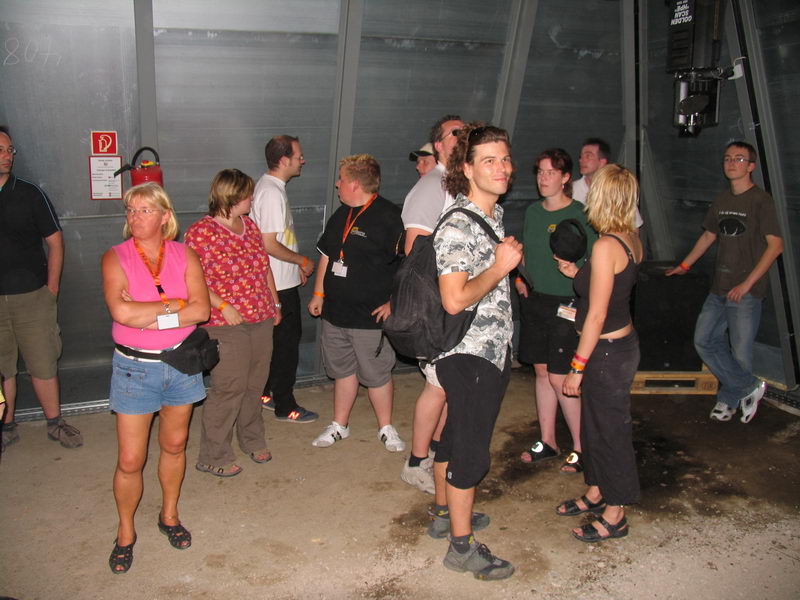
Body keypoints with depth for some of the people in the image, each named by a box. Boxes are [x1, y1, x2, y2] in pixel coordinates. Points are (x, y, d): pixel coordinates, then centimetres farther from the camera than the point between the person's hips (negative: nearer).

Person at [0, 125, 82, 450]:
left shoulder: (28, 194, 0)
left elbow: (54, 241, 4)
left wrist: (51, 289, 0)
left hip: (31, 297, -1)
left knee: (43, 364, 5)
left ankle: (55, 423, 21)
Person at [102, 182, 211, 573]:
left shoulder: (184, 255, -3)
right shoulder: (116, 258, -8)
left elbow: (201, 310, -15)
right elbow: (122, 311, -24)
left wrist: (150, 317, -22)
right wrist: (177, 304, -18)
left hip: (181, 363, 2)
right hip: (134, 366, -2)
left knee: (174, 445, 17)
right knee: (130, 460, 2)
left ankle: (169, 515, 39)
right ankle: (125, 533, 25)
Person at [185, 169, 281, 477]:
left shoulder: (250, 226, 11)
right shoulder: (200, 232, -12)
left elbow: (265, 267, 19)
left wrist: (274, 303, 19)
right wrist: (223, 306, -19)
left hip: (261, 320, 7)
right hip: (226, 325, -7)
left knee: (254, 385, 16)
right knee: (228, 388, -4)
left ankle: (252, 440, 35)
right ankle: (212, 457, 11)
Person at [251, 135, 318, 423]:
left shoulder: (269, 186, 10)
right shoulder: (272, 193, -21)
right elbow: (269, 244, -24)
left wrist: (296, 265, 17)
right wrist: (303, 261, -13)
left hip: (280, 282, 10)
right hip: (280, 285, -10)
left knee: (276, 341, 19)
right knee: (287, 344, 1)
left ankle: (265, 394, 32)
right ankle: (285, 407, 13)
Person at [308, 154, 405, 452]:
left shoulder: (389, 217, -14)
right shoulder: (341, 215, 11)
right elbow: (327, 256, 20)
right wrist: (318, 294, 17)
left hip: (370, 316, -7)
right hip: (335, 311, 7)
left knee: (376, 374, 5)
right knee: (343, 369, 18)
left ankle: (386, 428, 24)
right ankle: (339, 426, 32)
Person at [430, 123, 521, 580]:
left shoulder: (496, 215, 10)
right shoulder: (456, 228, -20)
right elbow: (455, 300, -27)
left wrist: (510, 262, 7)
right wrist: (500, 267, -19)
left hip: (493, 350, 9)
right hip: (469, 356, -9)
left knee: (456, 436, 21)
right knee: (472, 452, 0)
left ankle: (445, 514, 37)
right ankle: (462, 546, 14)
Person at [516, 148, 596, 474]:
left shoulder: (579, 215, -11)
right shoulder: (532, 211, 9)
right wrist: (519, 278, 6)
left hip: (565, 304, -6)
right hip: (534, 301, 7)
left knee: (560, 378, -4)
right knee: (542, 372, 13)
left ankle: (581, 447, 12)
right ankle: (547, 442, 25)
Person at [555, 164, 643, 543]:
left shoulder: (606, 245, -23)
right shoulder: (631, 239, 4)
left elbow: (597, 315, -22)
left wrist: (577, 367, -17)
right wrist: (577, 273, 6)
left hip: (607, 350, -9)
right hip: (621, 340, 9)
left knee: (611, 428, 5)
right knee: (595, 422, 21)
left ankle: (615, 515, 21)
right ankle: (596, 493, 38)